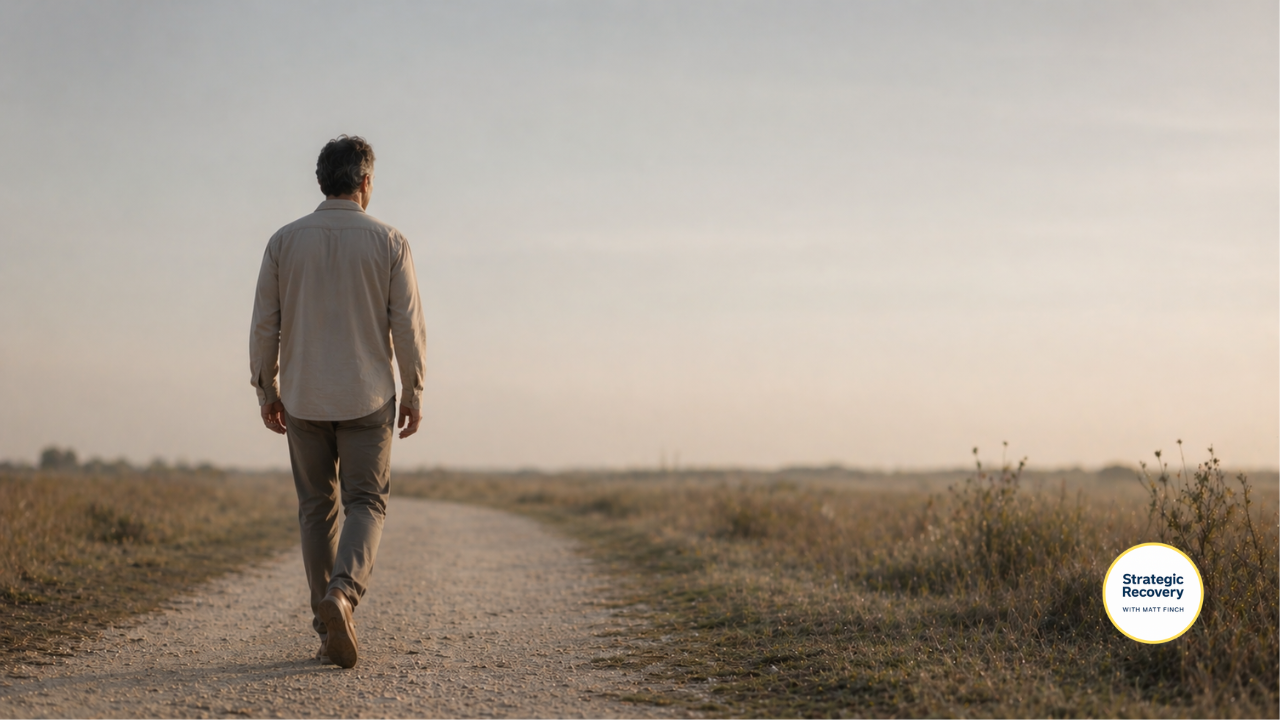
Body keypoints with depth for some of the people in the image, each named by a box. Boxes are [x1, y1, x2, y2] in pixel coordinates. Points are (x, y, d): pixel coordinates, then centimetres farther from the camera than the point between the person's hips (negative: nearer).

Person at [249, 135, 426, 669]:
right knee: (366, 504, 5)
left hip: (302, 398, 2)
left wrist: (265, 389, 11)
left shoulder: (285, 241, 0)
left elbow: (265, 324, 1)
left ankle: (330, 633, 12)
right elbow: (407, 326, -5)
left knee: (316, 508, 11)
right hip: (366, 398, -2)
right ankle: (342, 592, -22)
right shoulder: (388, 242, -4)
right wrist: (413, 392, 4)